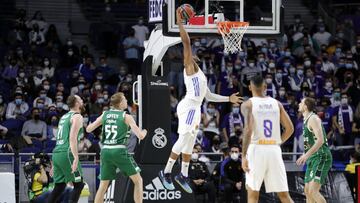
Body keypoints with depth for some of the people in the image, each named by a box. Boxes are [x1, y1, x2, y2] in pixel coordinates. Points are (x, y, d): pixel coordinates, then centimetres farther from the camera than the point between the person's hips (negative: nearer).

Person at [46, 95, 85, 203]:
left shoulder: (64, 117, 22)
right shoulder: (77, 117, -4)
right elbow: (72, 138, -17)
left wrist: (55, 164, 29)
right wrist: (76, 158, -24)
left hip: (56, 153, 8)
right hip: (66, 153, -8)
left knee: (59, 187, 12)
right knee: (79, 184, 0)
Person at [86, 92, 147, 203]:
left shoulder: (105, 115, 8)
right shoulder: (126, 117, -4)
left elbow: (88, 129, 13)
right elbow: (140, 136, -9)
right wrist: (144, 132, 15)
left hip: (105, 151, 5)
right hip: (119, 151, -5)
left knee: (103, 185, 12)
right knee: (138, 180, 8)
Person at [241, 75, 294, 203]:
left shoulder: (248, 104, -2)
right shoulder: (276, 103, 11)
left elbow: (248, 130, -15)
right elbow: (290, 129, 8)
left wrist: (244, 155, -14)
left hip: (256, 149, -3)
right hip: (274, 149, 3)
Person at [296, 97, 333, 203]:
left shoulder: (313, 118, -12)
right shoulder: (306, 120, 18)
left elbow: (320, 140, -23)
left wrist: (307, 155, -29)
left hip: (321, 157, -10)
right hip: (313, 158, 10)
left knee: (313, 191, -20)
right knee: (307, 191, 10)